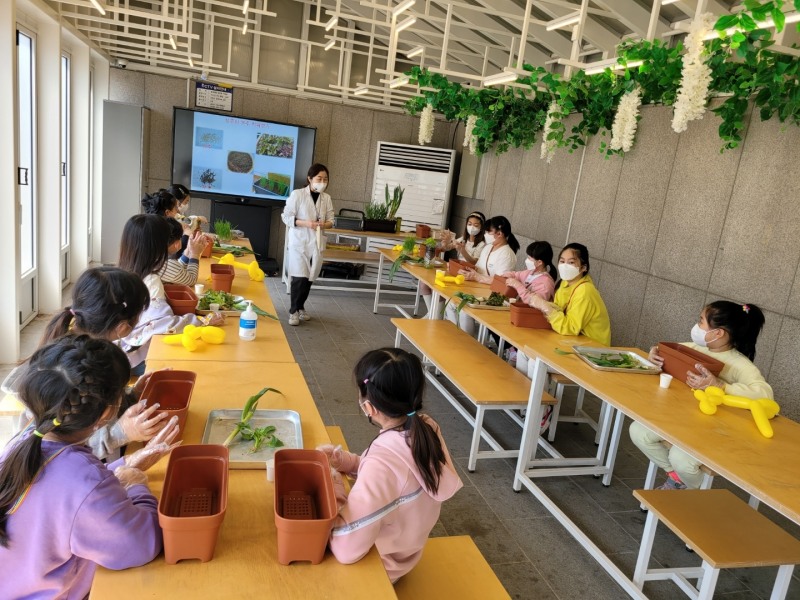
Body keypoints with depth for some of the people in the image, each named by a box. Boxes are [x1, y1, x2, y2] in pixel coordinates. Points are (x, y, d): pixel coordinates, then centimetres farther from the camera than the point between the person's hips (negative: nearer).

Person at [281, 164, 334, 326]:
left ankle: (300, 307, 30)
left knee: (309, 278, 10)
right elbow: (286, 217, -7)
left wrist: (324, 224, -14)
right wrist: (306, 223, -19)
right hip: (298, 242, -4)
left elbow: (331, 220, 9)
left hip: (316, 243, 4)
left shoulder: (326, 198, 4)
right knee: (299, 278, -10)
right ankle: (294, 311, 6)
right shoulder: (297, 194, -8)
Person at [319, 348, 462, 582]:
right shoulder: (427, 428, -16)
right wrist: (346, 461, -8)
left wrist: (332, 485, -21)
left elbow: (346, 549, -34)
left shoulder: (381, 462, -39)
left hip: (380, 564, -6)